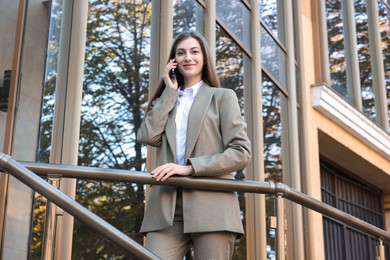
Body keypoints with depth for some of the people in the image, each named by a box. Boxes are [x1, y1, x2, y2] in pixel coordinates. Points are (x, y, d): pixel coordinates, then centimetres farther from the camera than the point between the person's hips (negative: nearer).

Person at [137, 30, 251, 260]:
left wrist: (189, 167, -10)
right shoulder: (165, 101, 25)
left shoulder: (222, 96, 13)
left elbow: (241, 152, 0)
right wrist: (170, 92, 10)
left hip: (211, 208, -2)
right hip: (167, 209, 3)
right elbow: (148, 136, 4)